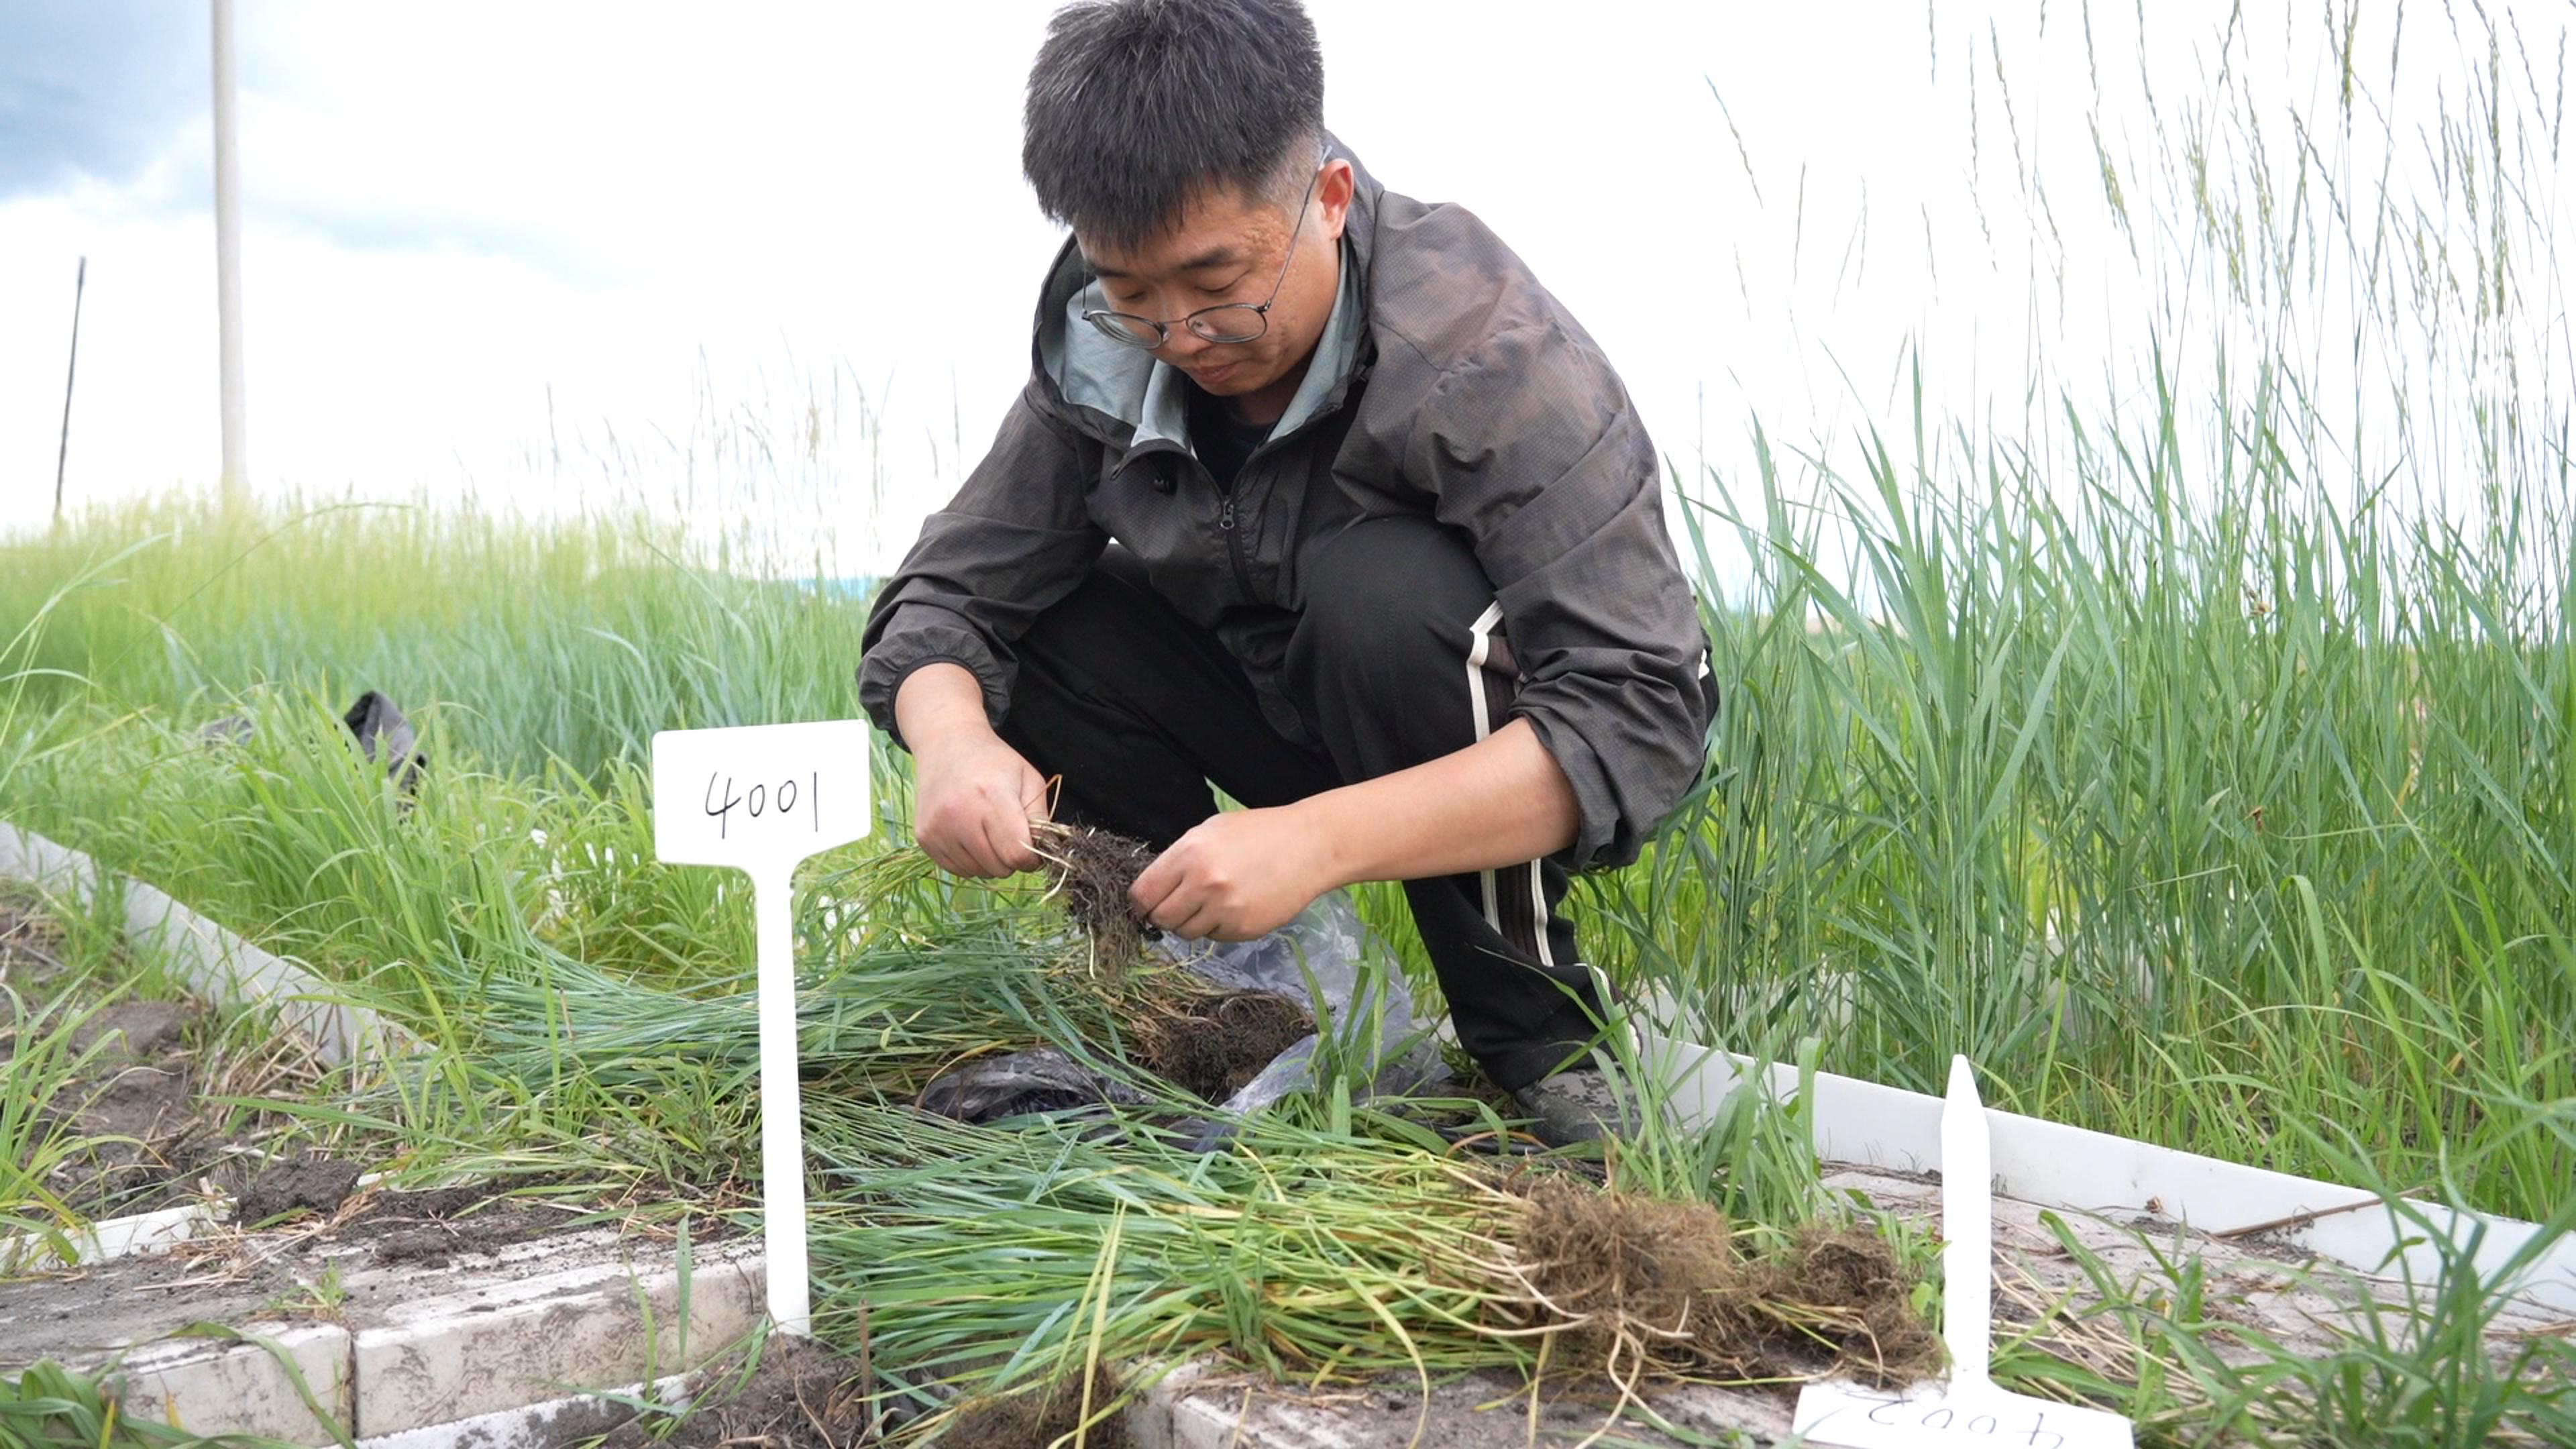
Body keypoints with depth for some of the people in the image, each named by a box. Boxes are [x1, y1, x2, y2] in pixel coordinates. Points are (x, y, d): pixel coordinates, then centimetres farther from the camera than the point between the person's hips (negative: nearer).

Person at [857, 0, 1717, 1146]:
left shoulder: (1488, 354, -29)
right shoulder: (1105, 354, -13)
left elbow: (1643, 716, -37)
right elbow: (946, 594, -10)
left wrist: (1318, 839, -47)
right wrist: (951, 741, -35)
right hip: (1291, 717, 5)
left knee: (1379, 584, -34)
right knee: (1037, 621, -15)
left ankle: (1538, 1042, -16)